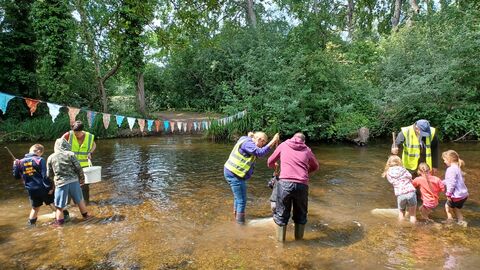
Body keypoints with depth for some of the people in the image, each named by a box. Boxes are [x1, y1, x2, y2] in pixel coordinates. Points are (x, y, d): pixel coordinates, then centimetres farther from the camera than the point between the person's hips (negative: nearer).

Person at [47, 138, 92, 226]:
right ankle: (85, 215, 32)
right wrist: (82, 178, 10)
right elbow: (78, 168, -5)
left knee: (59, 205, 11)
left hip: (60, 183, 0)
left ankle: (59, 222, 17)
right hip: (73, 181, 0)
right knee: (79, 200, 19)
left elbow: (49, 175, 8)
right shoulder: (70, 154, -5)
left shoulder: (50, 158, 2)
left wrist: (54, 179, 27)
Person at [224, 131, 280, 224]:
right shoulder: (247, 143, -18)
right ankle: (240, 224, 4)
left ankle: (236, 218, 37)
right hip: (234, 174, -11)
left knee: (238, 198, 23)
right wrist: (273, 141, -29)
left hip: (231, 172, 11)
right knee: (242, 200, -3)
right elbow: (260, 153, -31)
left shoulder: (245, 140, 11)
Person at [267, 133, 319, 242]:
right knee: (301, 214, 22)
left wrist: (274, 166, 45)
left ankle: (280, 240, 25)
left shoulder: (283, 145, 14)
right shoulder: (307, 150, 17)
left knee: (281, 214, 15)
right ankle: (299, 239, 33)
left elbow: (270, 162, 23)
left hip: (285, 183, -1)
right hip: (302, 185, 1)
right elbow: (315, 167, 33)